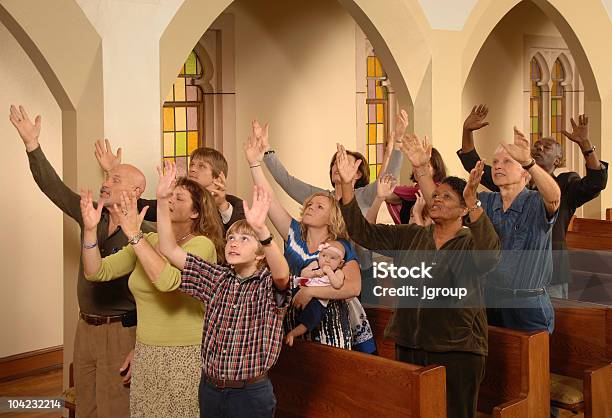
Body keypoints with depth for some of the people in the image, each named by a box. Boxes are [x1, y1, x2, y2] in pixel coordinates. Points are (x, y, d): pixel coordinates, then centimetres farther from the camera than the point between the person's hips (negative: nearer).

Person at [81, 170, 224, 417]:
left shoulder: (202, 244, -13)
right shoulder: (148, 241, 6)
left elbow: (169, 281, -31)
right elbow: (97, 272, 1)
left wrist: (134, 235, -29)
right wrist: (90, 229, -13)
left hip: (186, 357, -5)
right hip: (145, 353, 6)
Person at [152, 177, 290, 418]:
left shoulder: (269, 285, -9)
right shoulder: (218, 279, 4)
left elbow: (281, 273, -34)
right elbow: (169, 250, 0)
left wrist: (261, 229, -50)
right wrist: (162, 201, -13)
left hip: (250, 392, -4)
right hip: (209, 388, 4)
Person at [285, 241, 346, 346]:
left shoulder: (338, 272, 0)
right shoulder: (315, 264, 12)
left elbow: (337, 285, -19)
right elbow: (303, 273, 3)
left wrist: (328, 271, -19)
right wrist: (315, 273, -12)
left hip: (318, 299, -4)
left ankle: (292, 333, -15)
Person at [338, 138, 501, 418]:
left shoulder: (471, 242, -7)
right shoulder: (409, 237, 7)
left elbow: (490, 255, -30)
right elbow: (361, 231, 3)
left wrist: (473, 202, -42)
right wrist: (347, 185, -9)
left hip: (457, 350, -4)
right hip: (409, 345, 5)